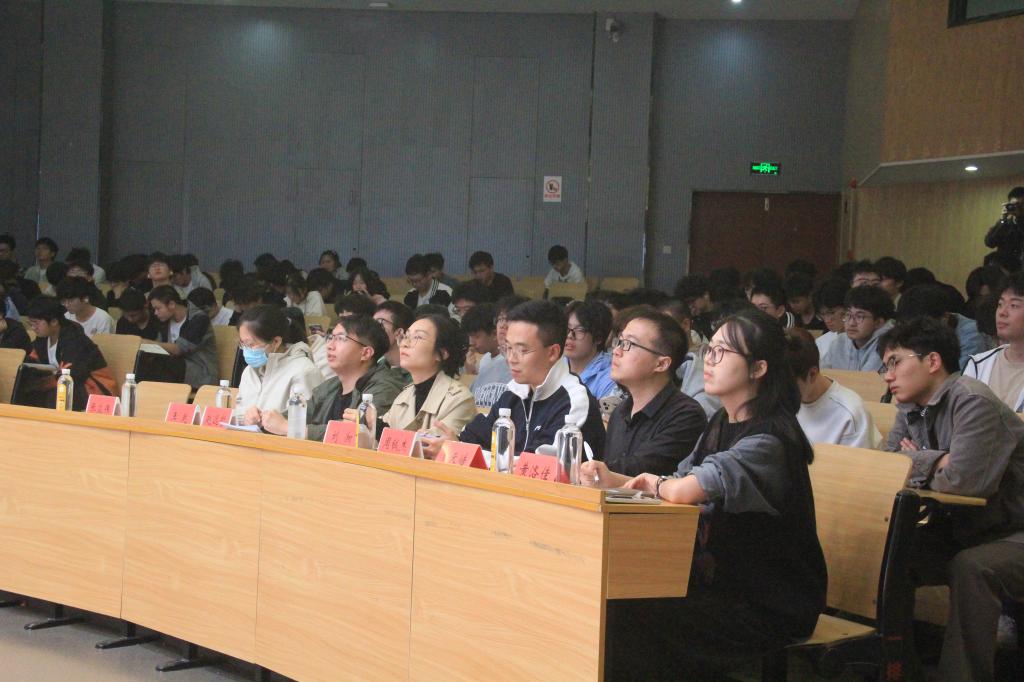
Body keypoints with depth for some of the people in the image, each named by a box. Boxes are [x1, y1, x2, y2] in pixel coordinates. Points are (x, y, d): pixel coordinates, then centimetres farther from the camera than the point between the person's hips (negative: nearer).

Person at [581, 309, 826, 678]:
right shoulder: (721, 424, 10)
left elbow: (685, 490, -34)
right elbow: (676, 484, 10)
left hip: (771, 607, -8)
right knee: (617, 604, -10)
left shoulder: (769, 439, -21)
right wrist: (611, 479, -6)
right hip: (724, 586, 8)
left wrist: (657, 484, -11)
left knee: (635, 620, -21)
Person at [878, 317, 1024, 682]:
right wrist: (936, 462, -18)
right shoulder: (910, 408, 6)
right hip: (959, 532, 8)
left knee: (971, 567, -35)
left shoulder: (973, 401, -21)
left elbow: (964, 480, -30)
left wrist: (917, 464, -12)